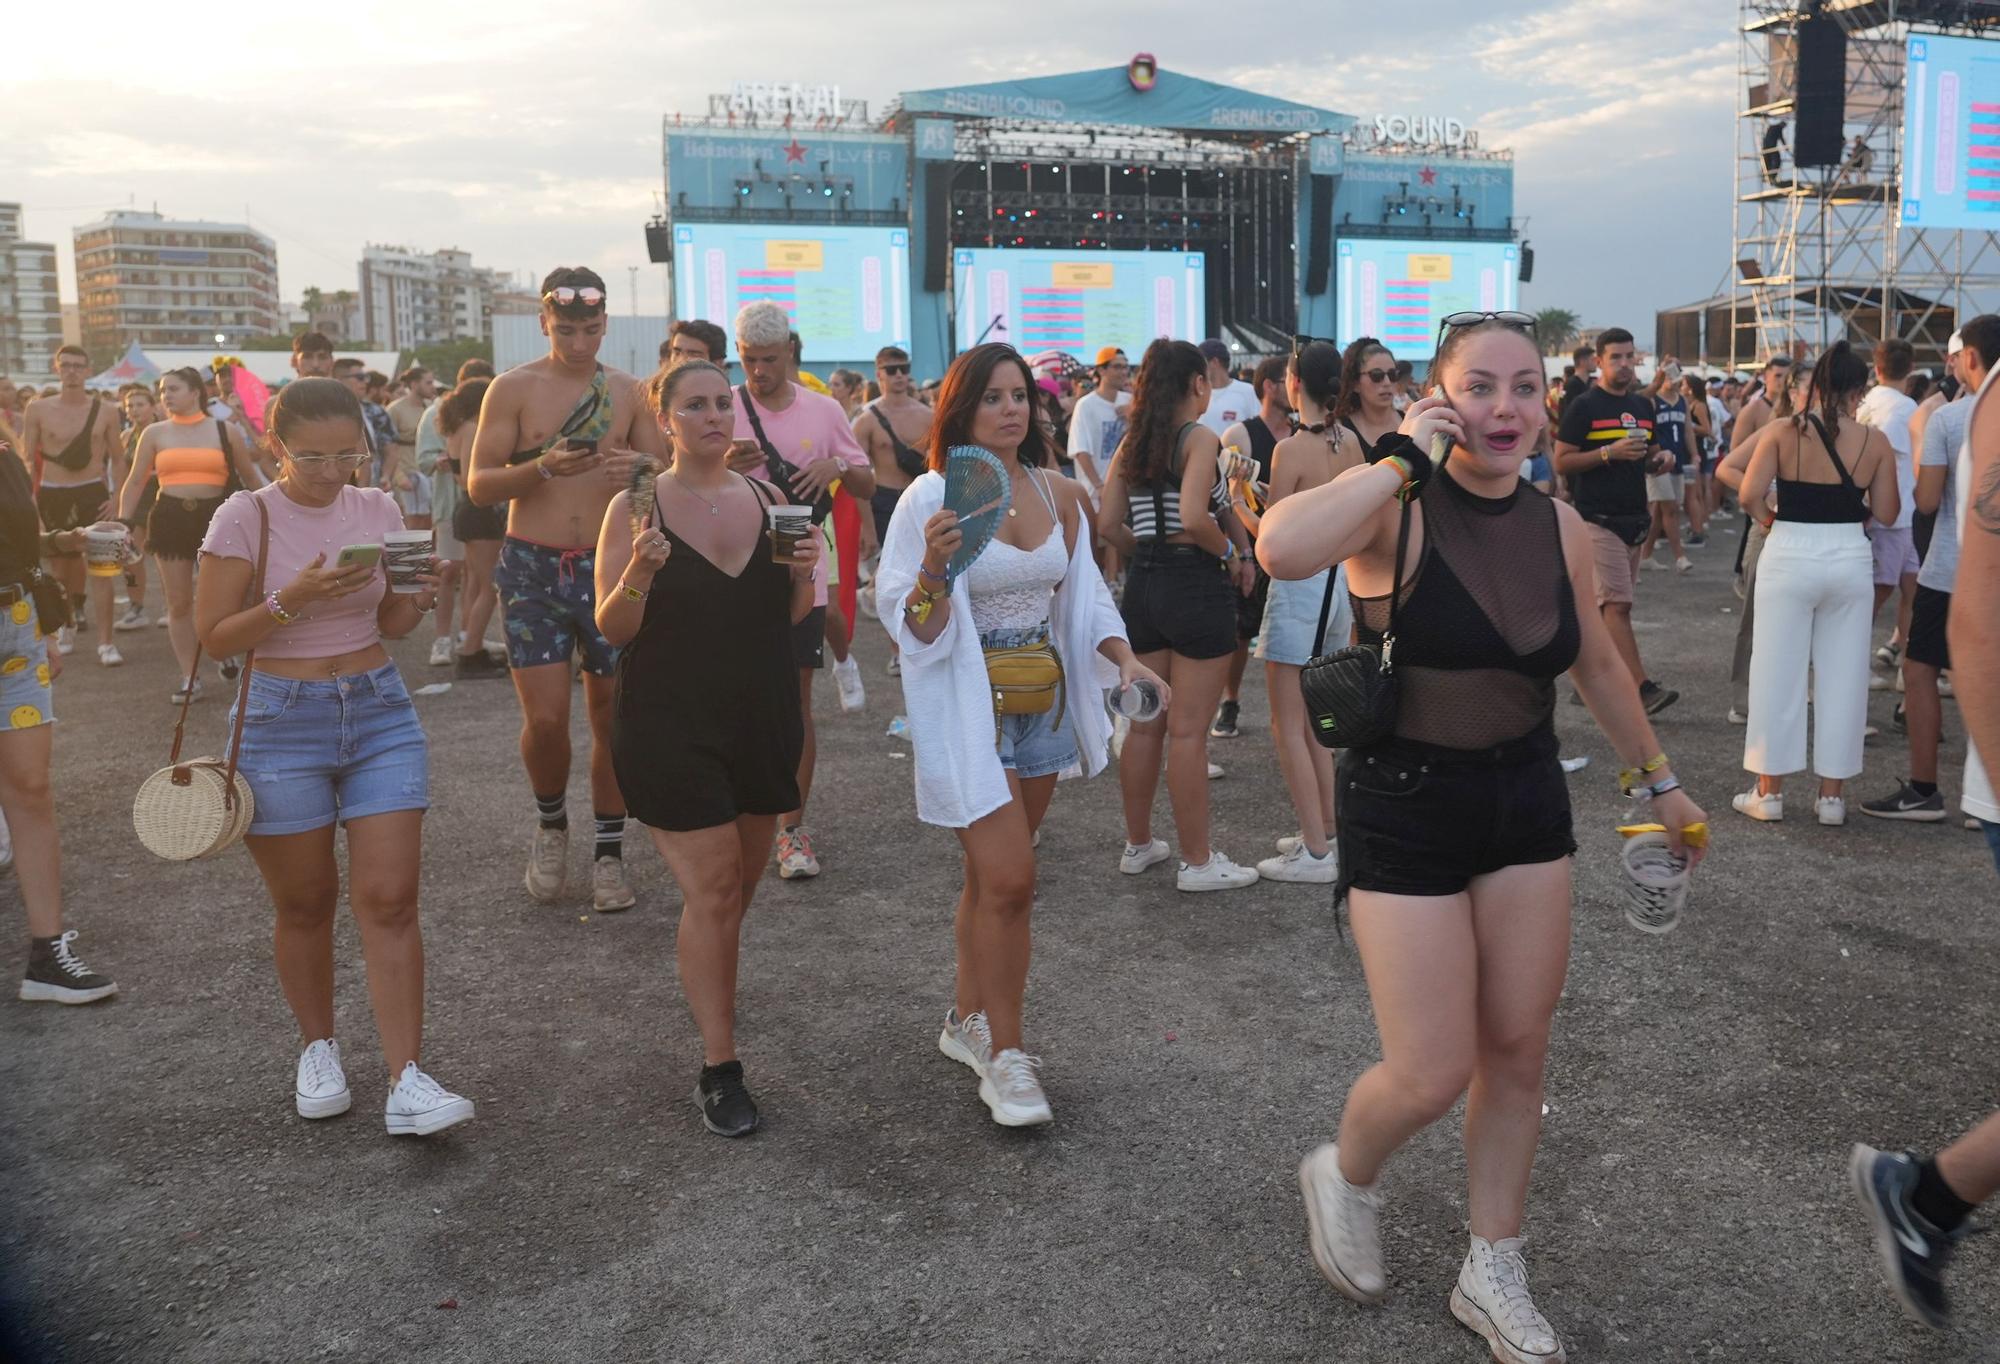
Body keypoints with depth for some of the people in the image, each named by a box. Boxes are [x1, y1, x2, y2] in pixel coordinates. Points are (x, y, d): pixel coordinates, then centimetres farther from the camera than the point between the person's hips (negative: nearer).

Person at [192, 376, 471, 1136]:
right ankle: (318, 1050, 32)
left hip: (380, 713, 3)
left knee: (390, 900, -4)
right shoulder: (245, 518, -7)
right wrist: (294, 598, -22)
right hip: (281, 723, -2)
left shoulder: (378, 511, 4)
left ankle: (406, 1083, -3)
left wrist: (421, 597, -10)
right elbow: (214, 637, -9)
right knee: (305, 904, 9)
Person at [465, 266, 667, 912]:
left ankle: (608, 852, 20)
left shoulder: (628, 391, 7)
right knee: (546, 717, -8)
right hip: (532, 569, -2)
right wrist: (542, 467, -22)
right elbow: (479, 485, -4)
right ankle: (551, 822, 21)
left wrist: (640, 469, -12)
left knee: (611, 714, 6)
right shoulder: (513, 388, 0)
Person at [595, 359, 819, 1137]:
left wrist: (804, 572, -10)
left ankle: (705, 977, 46)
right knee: (712, 888, -7)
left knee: (739, 882, 16)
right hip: (672, 727, -4)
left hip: (762, 719, 5)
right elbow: (612, 629, -7)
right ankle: (719, 1072, 4)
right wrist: (640, 569, -26)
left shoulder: (768, 499, 5)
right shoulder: (637, 508, -6)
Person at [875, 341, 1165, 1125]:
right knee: (1009, 880, -10)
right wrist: (934, 571, -30)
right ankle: (1004, 1058, 5)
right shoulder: (931, 500, -10)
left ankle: (967, 1021, 31)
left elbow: (1083, 598, 16)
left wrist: (1125, 658, 1)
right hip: (968, 708, -5)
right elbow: (911, 625, -11)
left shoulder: (1059, 497, 6)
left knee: (992, 877, 14)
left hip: (1043, 705, 6)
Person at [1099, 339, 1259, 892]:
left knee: (1145, 723, 16)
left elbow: (1108, 524, 5)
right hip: (1196, 583, -7)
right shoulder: (1200, 438, -11)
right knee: (1189, 732, 0)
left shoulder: (1132, 442, 8)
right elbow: (1193, 518, -25)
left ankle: (1138, 844, 28)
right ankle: (1197, 861, 9)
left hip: (1143, 583, 7)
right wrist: (1231, 553, -9)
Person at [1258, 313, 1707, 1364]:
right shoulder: (1398, 508, -16)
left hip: (1527, 803, 6)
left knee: (1517, 1052, 11)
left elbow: (1596, 661, 17)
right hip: (1405, 810, -5)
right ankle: (1343, 1175, 32)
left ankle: (1493, 1275, 32)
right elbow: (1281, 549, -38)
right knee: (1433, 1076, -4)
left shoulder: (1561, 528, 1)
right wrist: (1401, 460, -26)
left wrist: (1657, 777, 26)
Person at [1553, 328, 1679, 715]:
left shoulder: (1643, 405, 16)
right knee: (1617, 604, -13)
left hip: (1634, 518, 7)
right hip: (1599, 519, -7)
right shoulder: (1583, 406, -5)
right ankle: (1643, 687, -18)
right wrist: (1609, 453, -19)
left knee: (1605, 605, 11)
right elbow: (1562, 462, -8)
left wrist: (1657, 458, 3)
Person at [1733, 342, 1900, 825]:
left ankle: (1769, 791, 12)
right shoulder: (1874, 441, -1)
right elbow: (1885, 513, 0)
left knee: (1778, 673, 7)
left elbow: (1750, 495, -11)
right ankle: (1832, 794, 17)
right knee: (1842, 676, 10)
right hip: (1849, 559, 1)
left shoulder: (1783, 432, -5)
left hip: (1789, 556, -1)